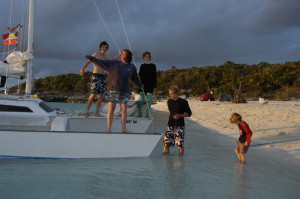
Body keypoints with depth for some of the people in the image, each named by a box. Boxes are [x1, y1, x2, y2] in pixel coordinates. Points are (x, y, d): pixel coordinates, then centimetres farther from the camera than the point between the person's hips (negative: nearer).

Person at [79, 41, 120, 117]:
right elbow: (88, 62, -12)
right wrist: (82, 68, -27)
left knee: (101, 95, 2)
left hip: (103, 77, 7)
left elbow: (112, 60, 35)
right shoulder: (96, 54, -1)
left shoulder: (105, 57, 19)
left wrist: (119, 55, 26)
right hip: (95, 76, -7)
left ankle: (97, 112, 6)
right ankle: (87, 111, -8)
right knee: (93, 94, -12)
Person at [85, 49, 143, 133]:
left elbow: (135, 78, 17)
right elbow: (100, 62, -3)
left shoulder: (132, 67, 3)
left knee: (124, 109, 2)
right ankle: (109, 128, 1)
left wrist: (141, 86, 20)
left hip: (124, 91, 2)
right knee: (111, 109, -4)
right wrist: (90, 57, -9)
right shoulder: (113, 63, -2)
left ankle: (124, 128, 11)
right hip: (113, 90, -2)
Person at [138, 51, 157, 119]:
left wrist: (154, 85, -4)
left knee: (148, 100, -5)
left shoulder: (153, 66, 5)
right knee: (140, 99, -1)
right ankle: (140, 113, 6)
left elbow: (154, 76, 2)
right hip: (142, 84, 3)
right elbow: (140, 75, 14)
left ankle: (148, 114, -1)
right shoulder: (142, 66, 12)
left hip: (149, 85, -2)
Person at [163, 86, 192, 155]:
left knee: (180, 143, -5)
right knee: (166, 142, 3)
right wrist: (172, 116, 12)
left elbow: (189, 113, -5)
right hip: (170, 124, 5)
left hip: (179, 125, -5)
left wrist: (180, 115, -18)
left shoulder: (183, 102, -6)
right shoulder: (169, 101, 10)